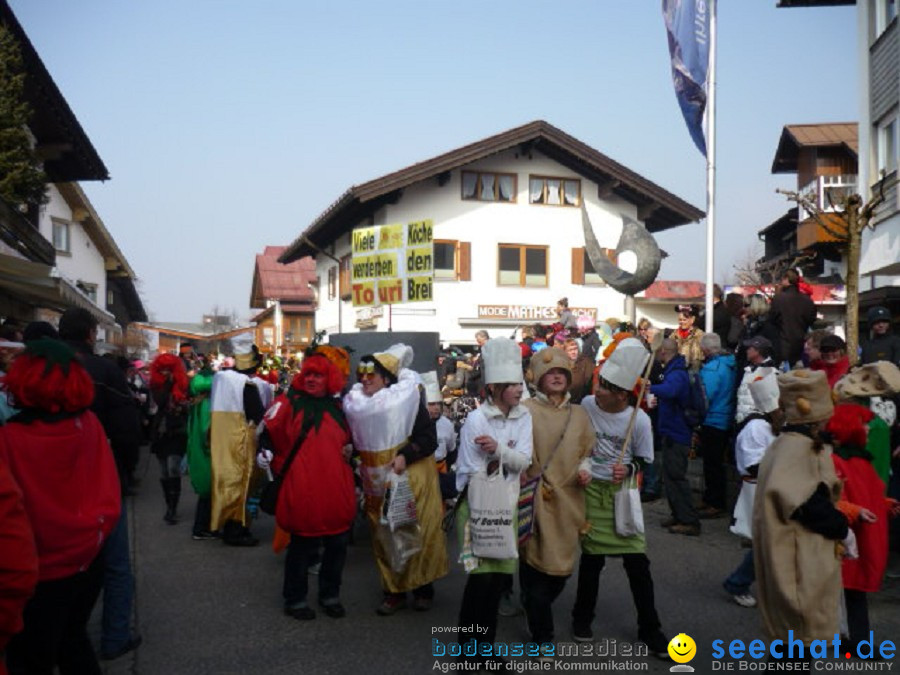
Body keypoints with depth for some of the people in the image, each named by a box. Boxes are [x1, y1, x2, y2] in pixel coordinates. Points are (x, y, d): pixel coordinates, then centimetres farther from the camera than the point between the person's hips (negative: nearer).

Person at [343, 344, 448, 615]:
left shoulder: (407, 399, -10)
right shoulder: (357, 406, 4)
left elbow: (429, 438, -12)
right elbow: (354, 441, 20)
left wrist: (405, 455, -22)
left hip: (411, 479, -4)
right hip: (377, 484, 4)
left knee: (417, 531, 1)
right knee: (384, 535, 7)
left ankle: (423, 587, 18)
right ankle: (394, 590, 19)